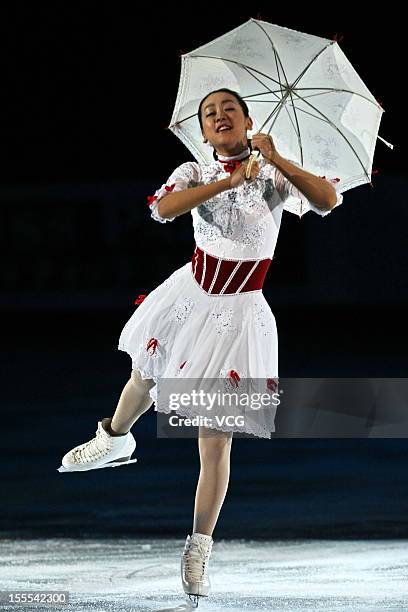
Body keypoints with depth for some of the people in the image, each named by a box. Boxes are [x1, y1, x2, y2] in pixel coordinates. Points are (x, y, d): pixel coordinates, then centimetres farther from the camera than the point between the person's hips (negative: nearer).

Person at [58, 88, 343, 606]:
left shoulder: (273, 173, -6)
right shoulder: (195, 173, -2)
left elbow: (328, 200, -21)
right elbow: (163, 209, -23)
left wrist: (277, 160, -29)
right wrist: (230, 181, -28)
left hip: (238, 312, -3)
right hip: (189, 297, 3)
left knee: (216, 442, -4)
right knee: (142, 378, 26)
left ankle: (199, 548, 6)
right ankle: (114, 439, 61)